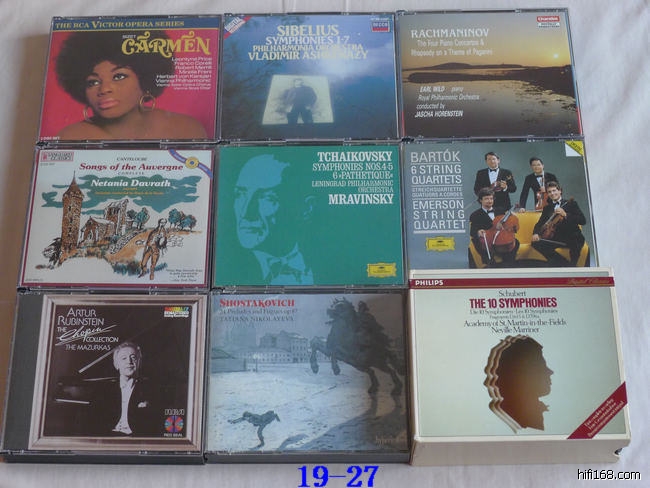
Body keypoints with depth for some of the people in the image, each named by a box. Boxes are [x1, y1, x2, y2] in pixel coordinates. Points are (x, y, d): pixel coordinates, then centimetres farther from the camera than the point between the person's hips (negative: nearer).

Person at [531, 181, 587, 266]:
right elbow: (540, 223, 11)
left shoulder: (571, 204, 11)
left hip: (571, 237, -4)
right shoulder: (547, 208, 21)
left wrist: (565, 215, -14)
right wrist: (536, 233, -12)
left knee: (578, 239, -39)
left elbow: (583, 220, -1)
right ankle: (565, 265, -23)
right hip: (555, 239, 4)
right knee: (535, 242, -22)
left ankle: (572, 265, -19)